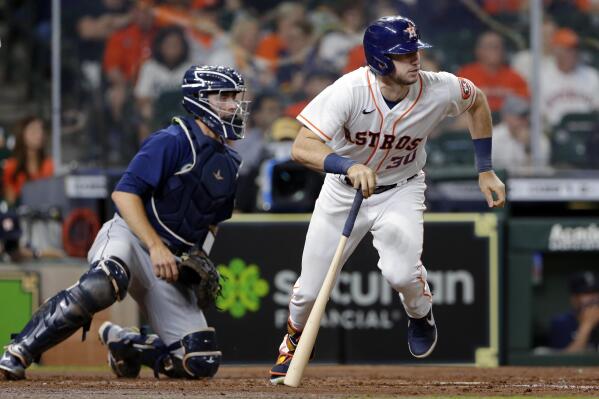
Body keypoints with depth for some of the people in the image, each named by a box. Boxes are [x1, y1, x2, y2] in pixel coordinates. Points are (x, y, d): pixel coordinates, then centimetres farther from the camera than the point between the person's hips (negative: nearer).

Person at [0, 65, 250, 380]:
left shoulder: (229, 165, 16)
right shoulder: (171, 142, -7)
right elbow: (124, 193, -15)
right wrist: (156, 247, -23)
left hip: (172, 266, 7)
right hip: (130, 236, -7)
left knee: (201, 362, -8)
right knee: (102, 284, -43)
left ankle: (124, 344, 18)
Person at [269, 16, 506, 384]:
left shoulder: (438, 90, -24)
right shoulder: (350, 91, -31)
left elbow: (477, 101, 1)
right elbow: (302, 148, -39)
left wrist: (486, 171, 1)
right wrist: (350, 166, -57)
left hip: (400, 191, 0)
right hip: (343, 191, 0)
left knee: (401, 273, -27)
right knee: (310, 290, 5)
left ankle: (421, 313, 11)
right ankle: (295, 340, 41)